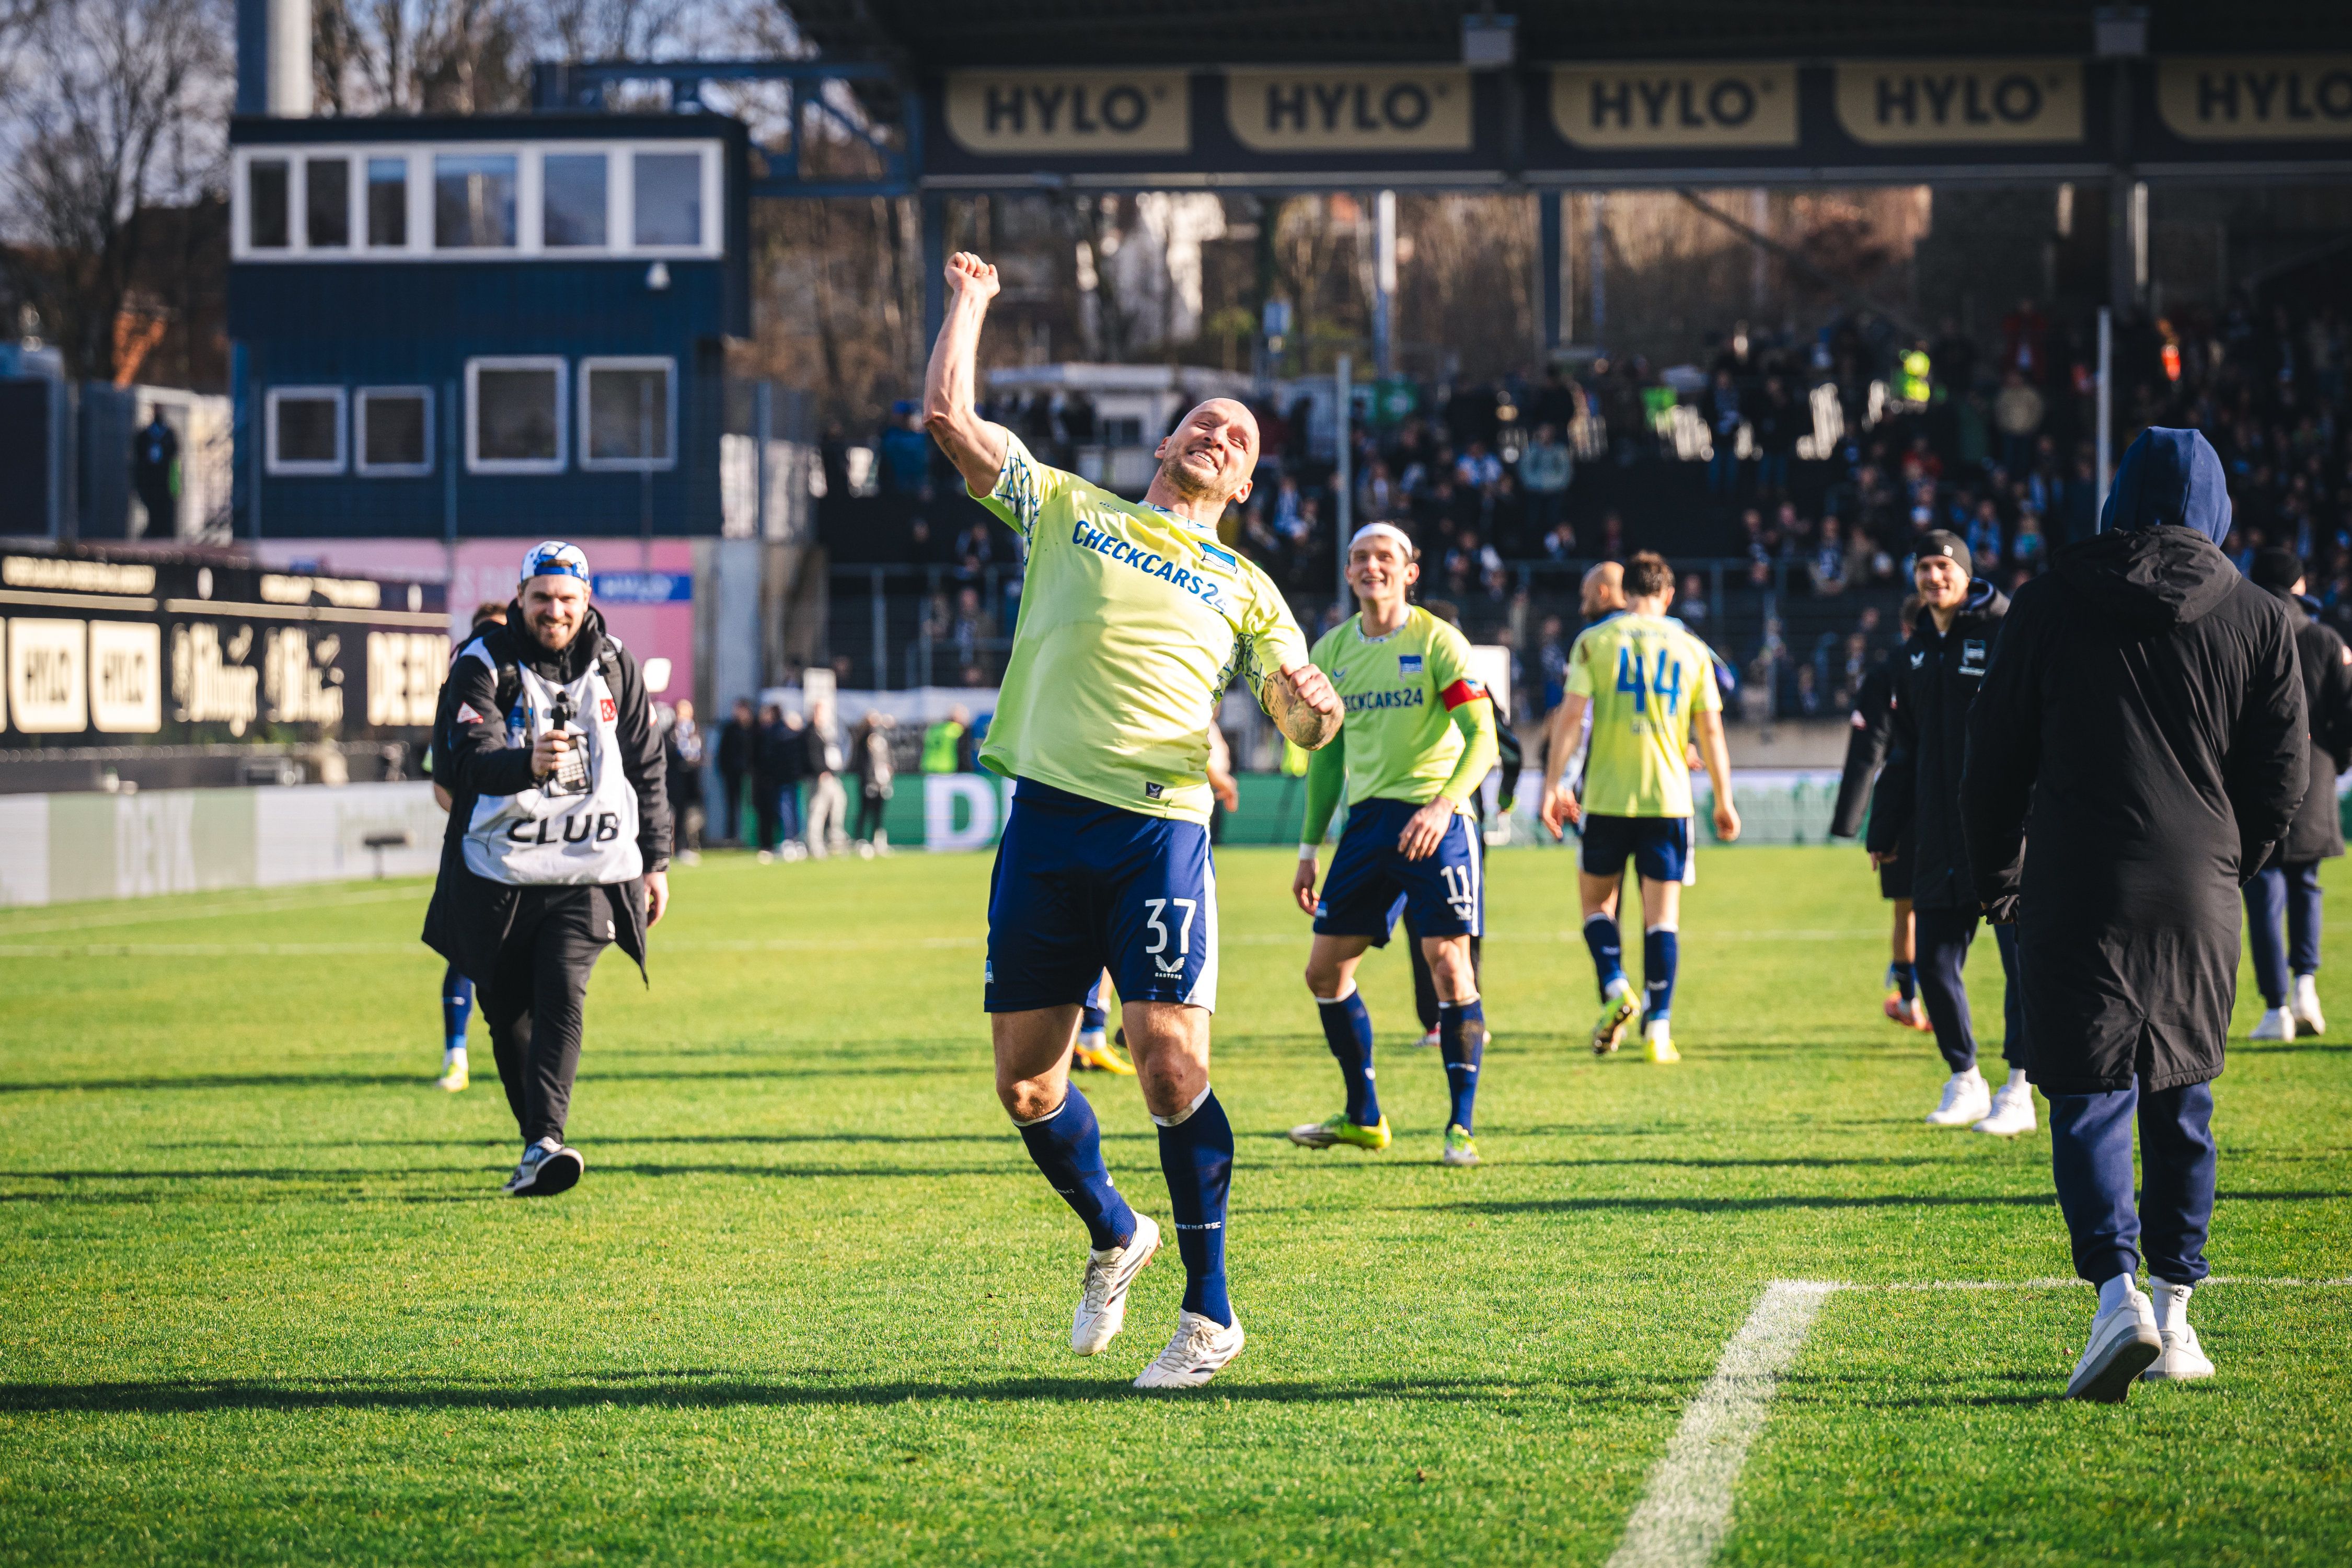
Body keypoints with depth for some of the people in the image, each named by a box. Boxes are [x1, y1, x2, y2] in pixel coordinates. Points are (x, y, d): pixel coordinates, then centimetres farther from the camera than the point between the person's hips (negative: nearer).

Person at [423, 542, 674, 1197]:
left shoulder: (614, 665, 5)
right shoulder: (483, 667, -6)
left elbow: (647, 768, 14)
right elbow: (469, 759, -21)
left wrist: (655, 860, 13)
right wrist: (527, 765, -42)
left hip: (588, 872, 0)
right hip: (499, 873, 0)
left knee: (562, 996, -18)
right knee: (508, 1013, 6)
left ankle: (545, 1143, -26)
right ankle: (538, 1141, 21)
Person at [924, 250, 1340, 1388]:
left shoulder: (1243, 588, 20)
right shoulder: (1065, 508, 18)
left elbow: (1302, 721, 13)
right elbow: (947, 414, 12)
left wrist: (1310, 705, -10)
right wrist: (970, 301, 19)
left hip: (1161, 828, -1)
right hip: (1047, 818, 1)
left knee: (1167, 1059, -15)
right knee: (1025, 1082, 1)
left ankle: (1209, 1308, -4)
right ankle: (1113, 1236, 29)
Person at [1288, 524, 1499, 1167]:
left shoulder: (1437, 641, -6)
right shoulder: (1332, 650, 10)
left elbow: (1482, 734, -12)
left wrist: (1443, 805, -27)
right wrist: (1309, 849, 15)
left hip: (1433, 818, -6)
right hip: (1367, 819, 6)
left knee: (1448, 965, -12)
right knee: (1325, 969, 4)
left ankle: (1461, 1127, -3)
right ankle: (1363, 1118, 19)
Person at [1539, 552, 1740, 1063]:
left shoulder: (1594, 641, 2)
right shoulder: (1692, 650, 6)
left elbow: (1570, 717, -5)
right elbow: (1711, 731, 6)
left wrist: (1552, 785, -1)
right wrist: (1724, 802, 13)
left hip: (1607, 796, -1)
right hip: (1669, 797, 1)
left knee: (1596, 900, 14)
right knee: (1663, 913, 5)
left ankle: (1616, 989, -8)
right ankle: (1658, 1030, -1)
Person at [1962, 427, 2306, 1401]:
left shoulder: (2049, 604, 2)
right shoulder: (2258, 620, 5)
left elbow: (1995, 757, 5)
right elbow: (2283, 774, 6)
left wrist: (1996, 880, 17)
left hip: (2074, 890, -2)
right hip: (2198, 897, 2)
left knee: (2089, 1098, -4)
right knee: (2181, 1101, 13)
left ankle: (2117, 1290, -23)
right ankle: (2175, 1311, 15)